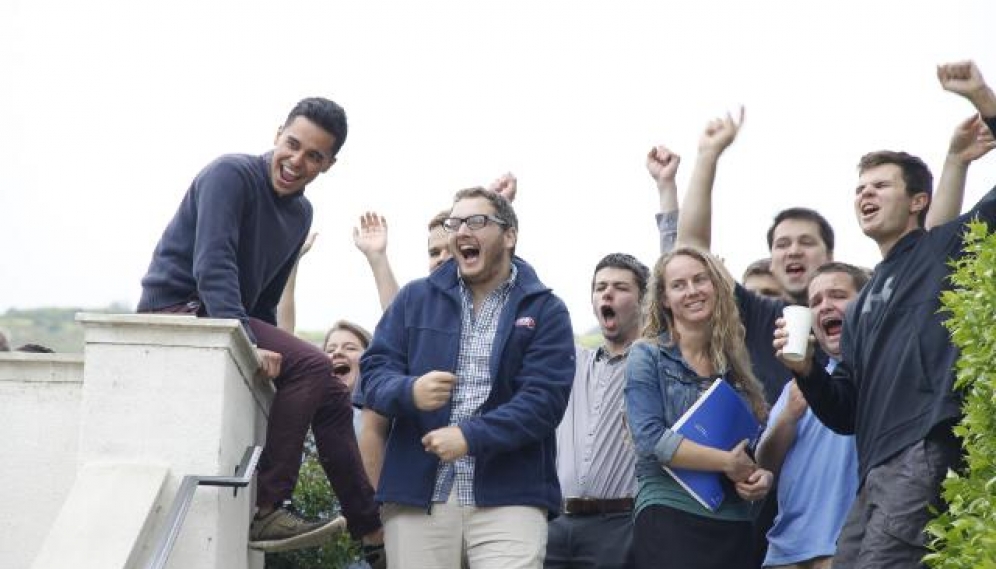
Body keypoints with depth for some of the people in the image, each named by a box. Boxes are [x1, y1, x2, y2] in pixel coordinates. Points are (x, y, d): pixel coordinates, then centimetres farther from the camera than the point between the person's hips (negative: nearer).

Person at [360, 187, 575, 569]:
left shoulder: (545, 311, 5)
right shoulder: (415, 298, 14)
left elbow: (545, 399, -6)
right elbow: (373, 370, 8)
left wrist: (470, 437, -17)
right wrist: (410, 392, -16)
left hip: (509, 495, -2)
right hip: (418, 490, 2)